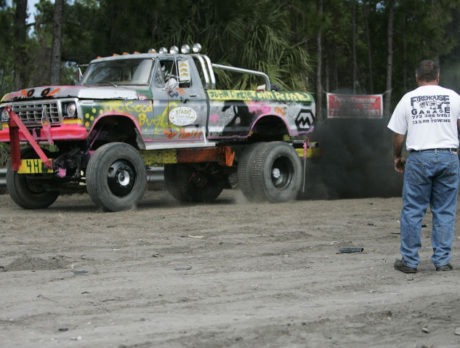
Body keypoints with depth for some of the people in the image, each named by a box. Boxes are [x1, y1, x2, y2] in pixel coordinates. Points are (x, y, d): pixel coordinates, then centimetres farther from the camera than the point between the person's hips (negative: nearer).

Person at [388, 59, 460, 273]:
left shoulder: (408, 99, 4)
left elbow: (398, 135, 6)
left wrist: (397, 157, 21)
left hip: (419, 158, -1)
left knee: (412, 211, 5)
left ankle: (409, 261, 8)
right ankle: (442, 260, 9)